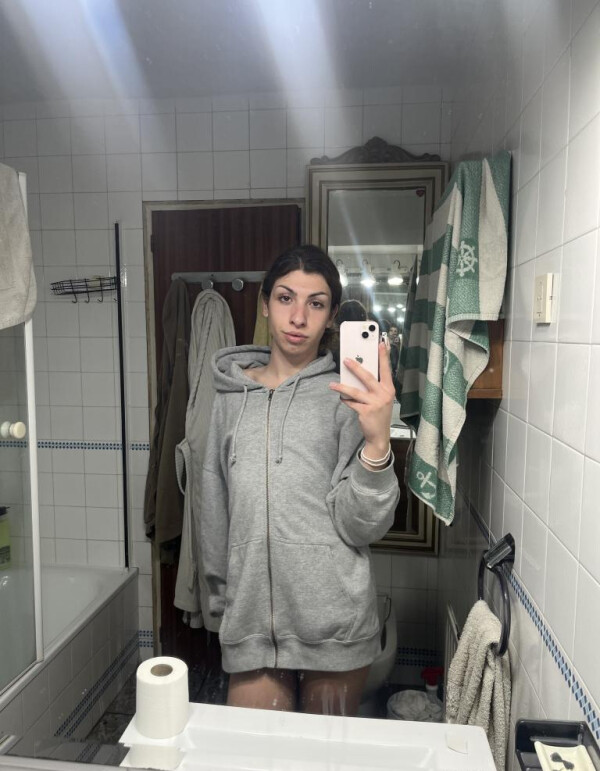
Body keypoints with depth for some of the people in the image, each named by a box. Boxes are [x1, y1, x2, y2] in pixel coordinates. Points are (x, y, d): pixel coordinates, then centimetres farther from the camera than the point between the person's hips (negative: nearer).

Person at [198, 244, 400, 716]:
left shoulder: (346, 395, -6)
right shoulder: (232, 396, 4)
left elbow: (362, 525, -11)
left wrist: (377, 442, -27)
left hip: (334, 622, -2)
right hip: (252, 623, 2)